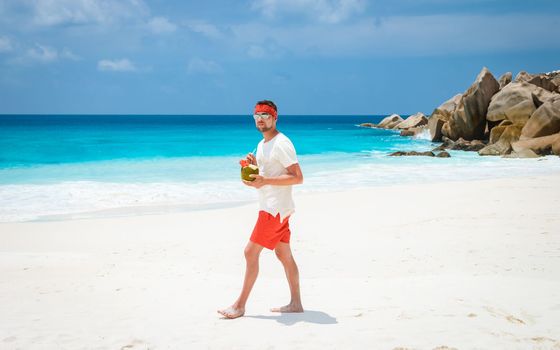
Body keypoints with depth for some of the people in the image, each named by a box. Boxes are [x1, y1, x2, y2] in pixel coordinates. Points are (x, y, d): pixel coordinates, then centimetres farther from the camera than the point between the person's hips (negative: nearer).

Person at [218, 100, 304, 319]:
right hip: (269, 208, 10)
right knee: (284, 254, 11)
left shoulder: (281, 144, -14)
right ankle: (296, 303, 17)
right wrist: (253, 164, 3)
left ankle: (240, 305, -2)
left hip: (275, 209, -10)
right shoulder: (262, 144, 16)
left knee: (251, 252, -8)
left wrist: (264, 181, -26)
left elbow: (298, 177, -19)